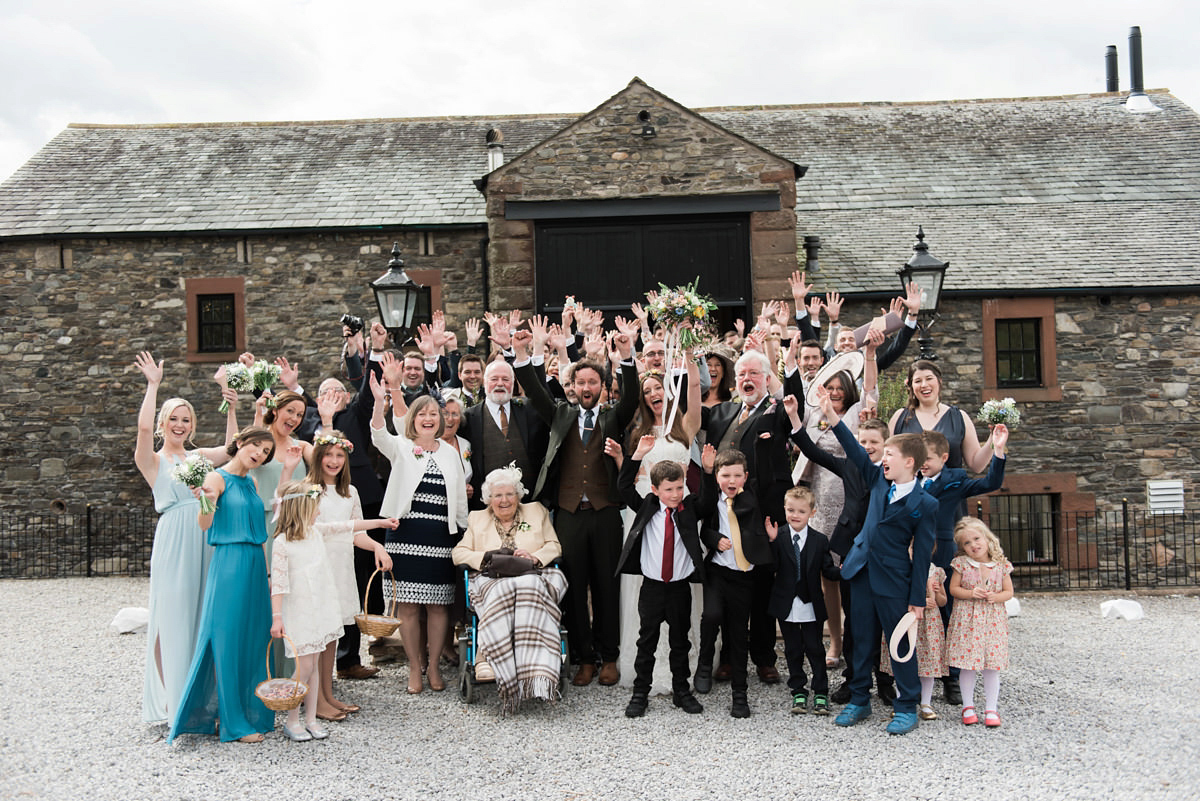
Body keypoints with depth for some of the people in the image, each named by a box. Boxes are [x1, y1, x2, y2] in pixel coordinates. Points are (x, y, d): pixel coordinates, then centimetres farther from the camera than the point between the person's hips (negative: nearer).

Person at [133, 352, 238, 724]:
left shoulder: (198, 457, 17)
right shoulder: (153, 460, 3)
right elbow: (144, 427, -15)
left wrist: (231, 409, 1)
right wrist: (153, 385, -11)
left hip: (206, 539, 4)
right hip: (174, 539, -4)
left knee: (206, 612, 7)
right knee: (174, 613, -1)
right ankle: (172, 696, 9)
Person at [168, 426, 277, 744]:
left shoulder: (251, 483, 16)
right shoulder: (219, 477, -5)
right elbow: (204, 524, -17)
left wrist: (267, 571, 18)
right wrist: (207, 501, -37)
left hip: (255, 566, 7)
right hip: (229, 565, -7)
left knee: (254, 639, 11)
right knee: (228, 640, -2)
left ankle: (254, 711, 22)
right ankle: (233, 722, 5)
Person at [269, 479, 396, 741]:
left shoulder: (316, 531, 6)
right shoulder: (282, 543, -14)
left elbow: (346, 527, 17)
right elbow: (278, 582, -16)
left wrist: (379, 522, 22)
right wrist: (276, 617, -20)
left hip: (321, 609, 6)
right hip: (299, 613, -6)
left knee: (314, 664, 10)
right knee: (304, 666, -4)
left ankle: (311, 719, 18)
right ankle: (292, 721, 12)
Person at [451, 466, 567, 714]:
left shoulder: (537, 512, 21)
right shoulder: (477, 519, 22)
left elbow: (554, 547, 14)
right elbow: (459, 553, 13)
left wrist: (535, 557, -7)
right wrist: (487, 559, -5)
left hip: (532, 578, 0)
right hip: (491, 582, 0)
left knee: (528, 588, -38)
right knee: (502, 592, -38)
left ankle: (534, 672, -44)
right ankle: (486, 660, -40)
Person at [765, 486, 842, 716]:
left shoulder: (820, 540, -1)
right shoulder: (778, 537, -5)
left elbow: (828, 571, -3)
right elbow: (771, 568, -14)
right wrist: (772, 541, -24)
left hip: (811, 607, 0)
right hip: (787, 606, 0)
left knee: (815, 649, 6)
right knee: (793, 650, 11)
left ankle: (821, 693, 19)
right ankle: (798, 692, 24)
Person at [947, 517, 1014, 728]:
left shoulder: (1001, 564, 1)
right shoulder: (961, 563, -2)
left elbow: (1009, 591, 6)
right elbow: (953, 589, 0)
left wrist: (997, 596, -14)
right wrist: (971, 593, -16)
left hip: (993, 619, 1)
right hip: (966, 619, -1)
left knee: (992, 666, 3)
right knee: (967, 665, 2)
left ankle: (991, 708, 13)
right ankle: (968, 706, 16)